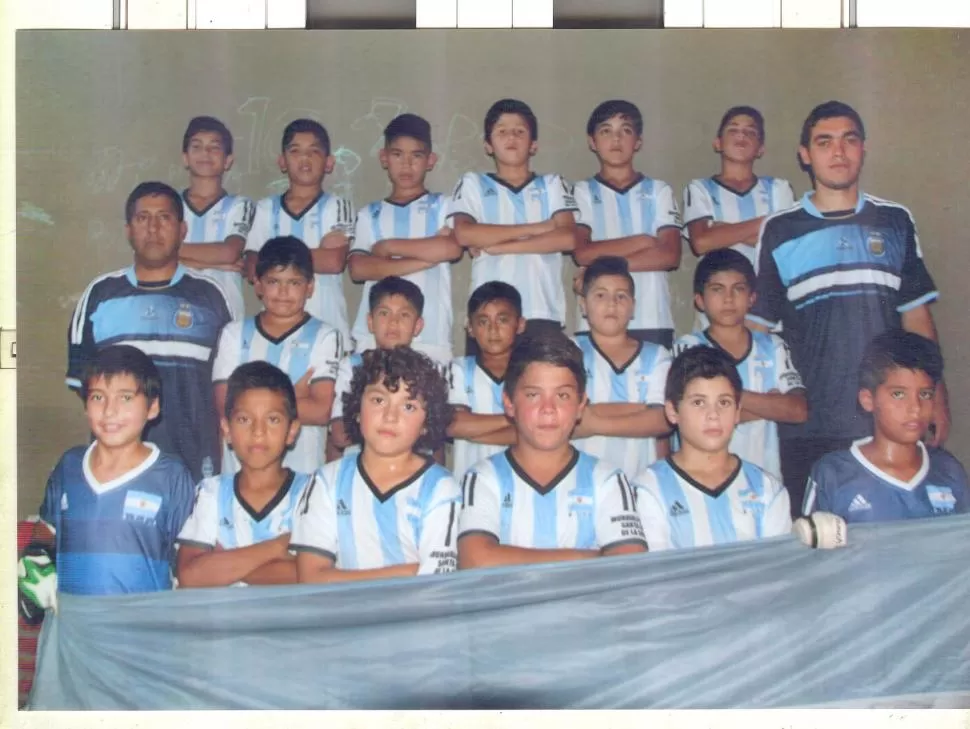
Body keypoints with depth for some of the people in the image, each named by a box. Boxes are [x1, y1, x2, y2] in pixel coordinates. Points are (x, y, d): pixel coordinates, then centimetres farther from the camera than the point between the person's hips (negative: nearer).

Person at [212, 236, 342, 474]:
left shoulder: (325, 338, -2)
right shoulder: (234, 334, 5)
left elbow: (320, 410, -11)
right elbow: (225, 405, -3)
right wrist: (294, 396, -8)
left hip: (302, 470, -2)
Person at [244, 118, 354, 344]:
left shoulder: (337, 206, 4)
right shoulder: (265, 209, 11)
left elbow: (335, 262, -10)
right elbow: (251, 269, 3)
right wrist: (318, 254, -5)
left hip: (326, 325, -2)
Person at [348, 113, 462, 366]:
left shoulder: (442, 205, 11)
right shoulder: (370, 214, 15)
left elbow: (452, 248, -9)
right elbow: (358, 268, -1)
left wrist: (388, 246, -2)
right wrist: (428, 255, -7)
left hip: (430, 338, -2)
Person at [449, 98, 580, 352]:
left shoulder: (553, 185, 14)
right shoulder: (473, 184, 12)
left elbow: (568, 238, -3)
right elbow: (464, 234, -6)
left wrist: (496, 246, -5)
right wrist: (534, 228, -4)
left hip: (542, 315, 1)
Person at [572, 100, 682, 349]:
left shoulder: (659, 191, 11)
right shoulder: (582, 192, 9)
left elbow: (670, 255, -2)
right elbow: (581, 253, -5)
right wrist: (642, 242, -4)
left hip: (652, 321, 1)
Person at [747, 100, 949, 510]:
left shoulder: (896, 222, 9)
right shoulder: (779, 231, 3)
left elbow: (916, 315, 11)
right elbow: (757, 327, 4)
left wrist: (936, 398, 4)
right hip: (810, 429, -1)